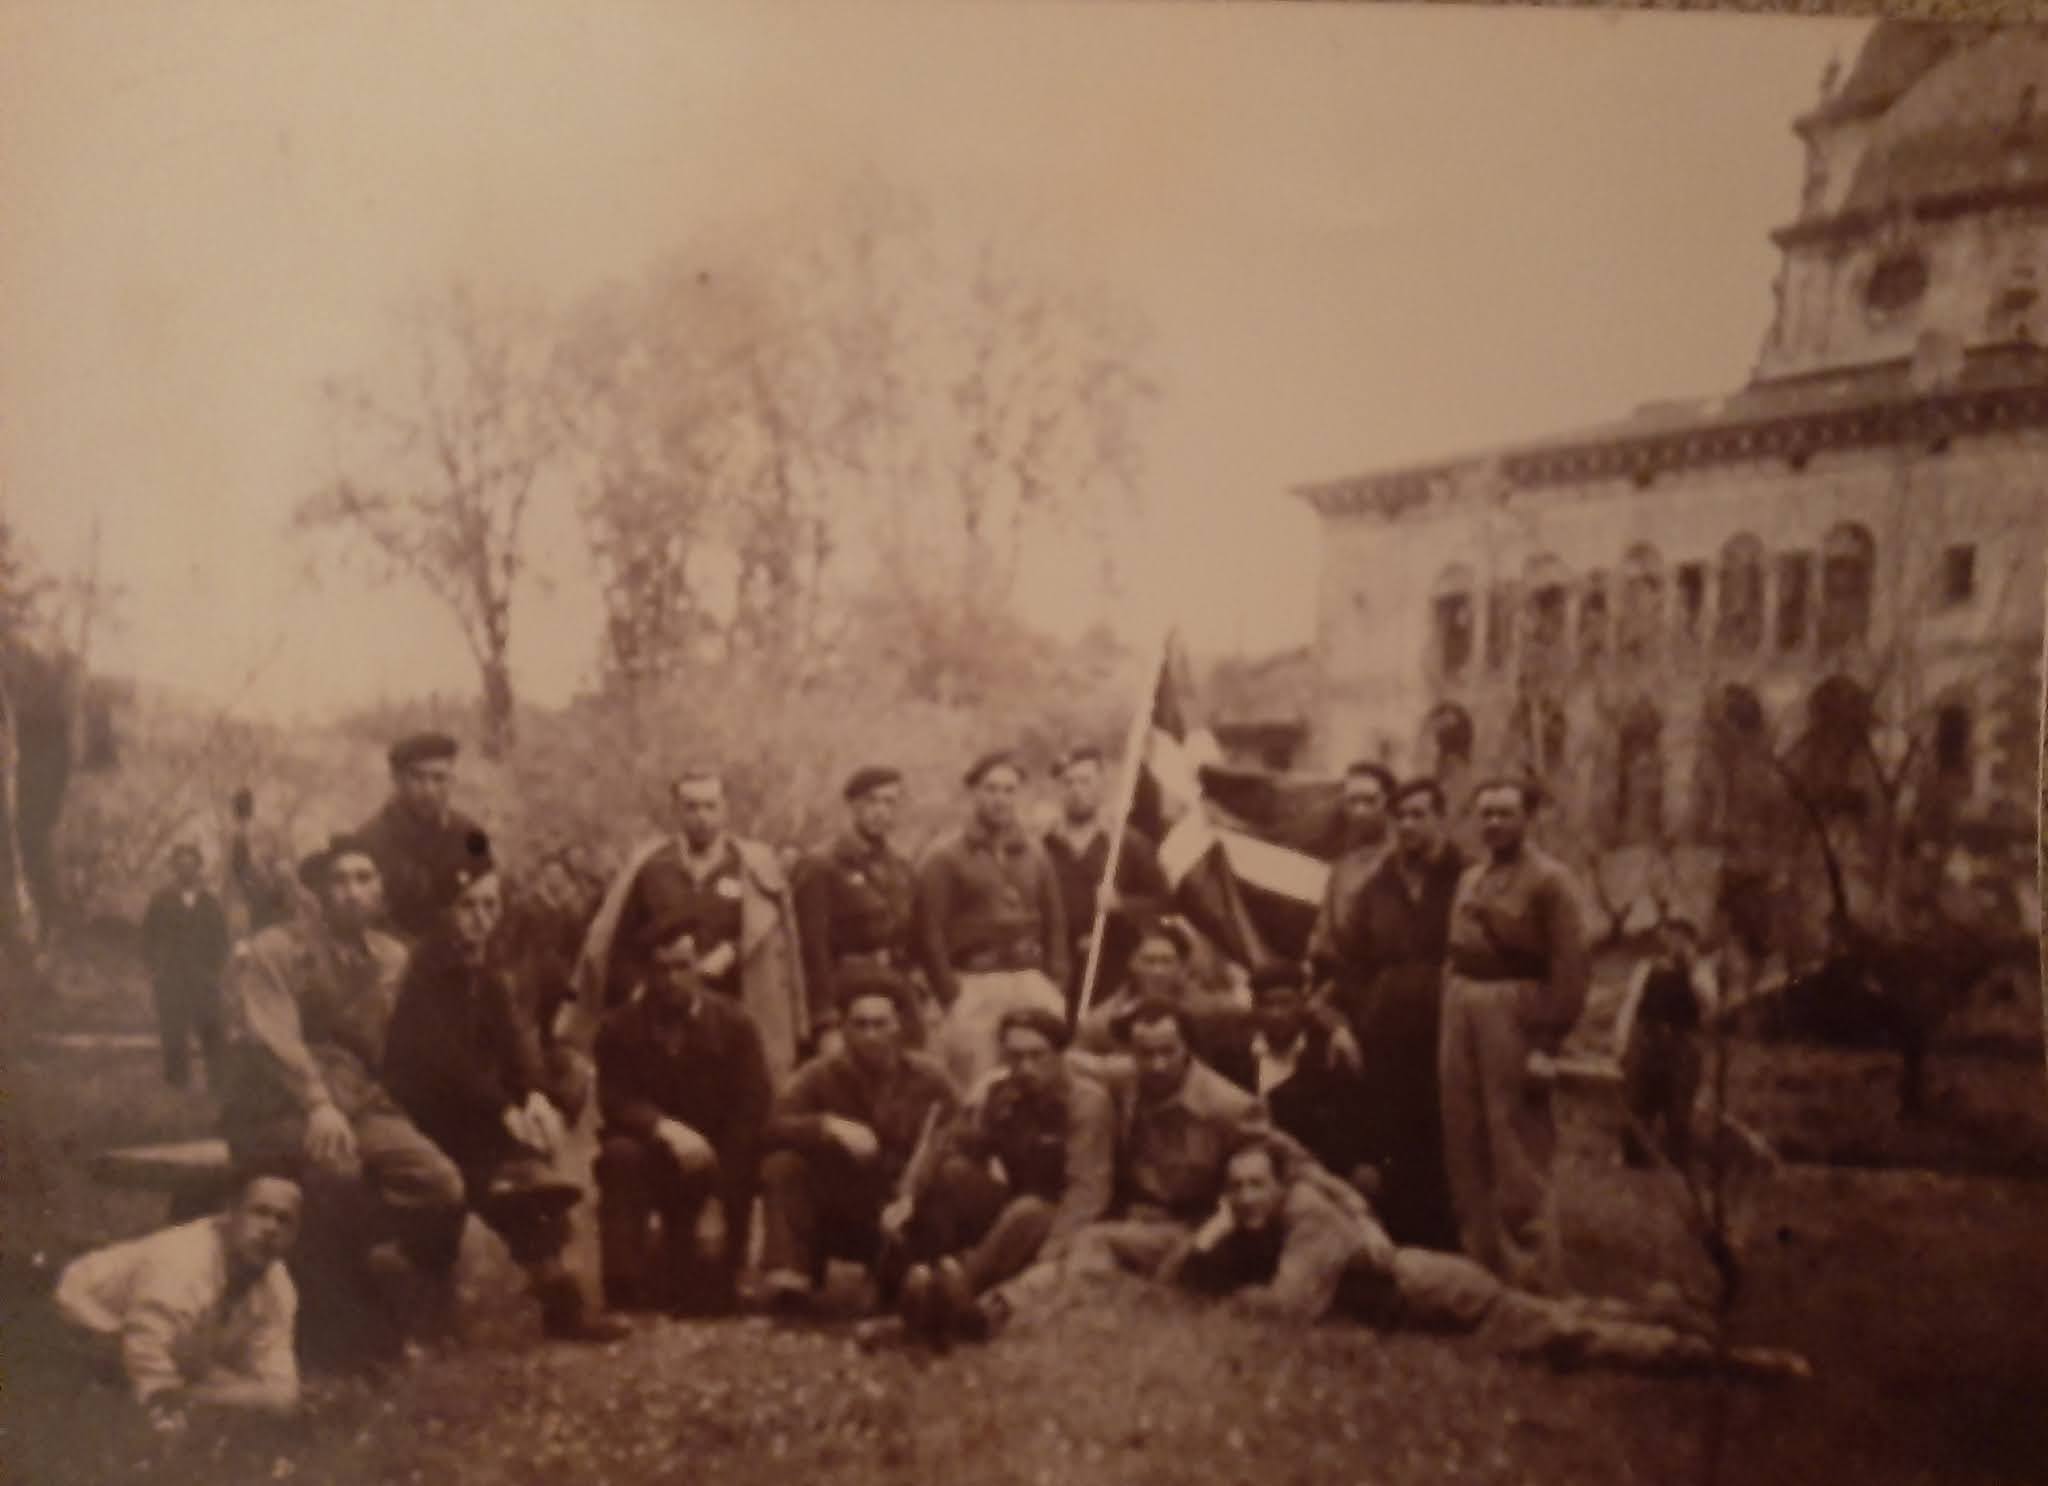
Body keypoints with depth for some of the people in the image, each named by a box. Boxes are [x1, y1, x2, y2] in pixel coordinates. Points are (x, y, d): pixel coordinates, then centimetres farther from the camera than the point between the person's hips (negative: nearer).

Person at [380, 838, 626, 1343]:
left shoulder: (491, 972, 10)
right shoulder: (425, 971, -12)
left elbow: (517, 1037, -1)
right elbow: (445, 1054, -20)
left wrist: (536, 1096, -19)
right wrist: (505, 1111, -24)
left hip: (478, 1104, 8)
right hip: (428, 1108, -8)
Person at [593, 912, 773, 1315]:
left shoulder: (734, 1024, -6)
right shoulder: (620, 1028, -5)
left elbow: (752, 1109, -11)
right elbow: (615, 1103, -12)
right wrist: (665, 1128, -33)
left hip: (716, 1159, 1)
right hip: (652, 1151, -1)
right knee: (619, 1155, -31)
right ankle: (625, 1289, -30)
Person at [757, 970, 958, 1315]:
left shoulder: (930, 1080, -4)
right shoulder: (821, 1075, -4)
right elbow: (772, 1127, -19)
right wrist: (829, 1126, -36)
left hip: (901, 1219, -1)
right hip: (836, 1218, 1)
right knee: (782, 1165, -24)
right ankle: (789, 1274, -28)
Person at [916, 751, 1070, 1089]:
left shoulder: (1034, 853, 16)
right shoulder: (944, 857, 1)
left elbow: (1055, 923, 16)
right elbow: (932, 932, -4)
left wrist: (1056, 987, 6)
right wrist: (951, 997, -9)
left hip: (1032, 984, 4)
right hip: (973, 987, -4)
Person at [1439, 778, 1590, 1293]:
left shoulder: (1549, 879, -7)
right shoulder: (1469, 878, 16)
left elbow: (1570, 968, -12)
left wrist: (1548, 1044, -17)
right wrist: (1449, 1024, 9)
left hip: (1515, 1008, -7)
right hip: (1461, 1005, 7)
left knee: (1518, 1153, -5)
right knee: (1464, 1146, 12)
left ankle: (1532, 1275, 3)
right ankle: (1478, 1260, 24)